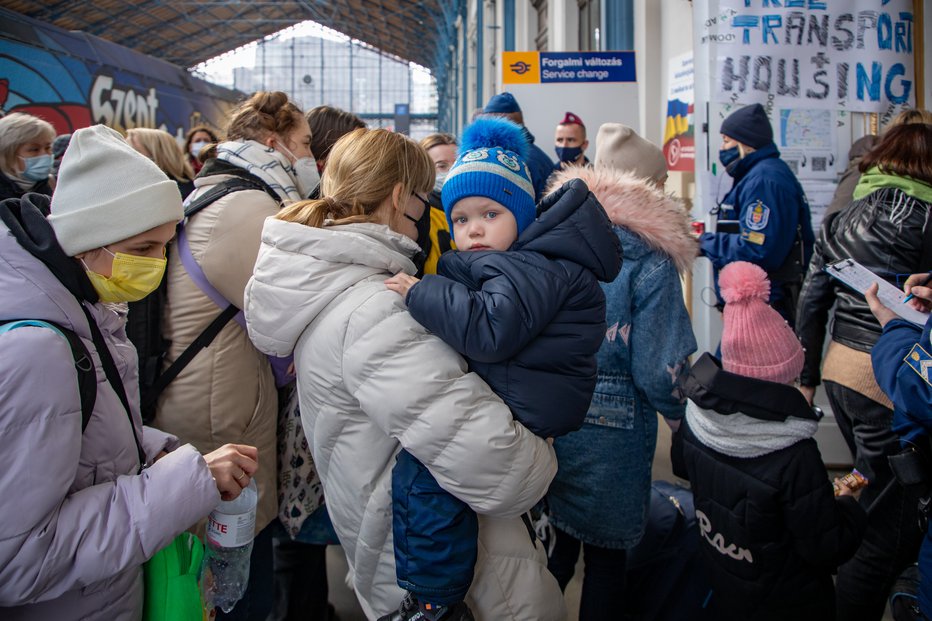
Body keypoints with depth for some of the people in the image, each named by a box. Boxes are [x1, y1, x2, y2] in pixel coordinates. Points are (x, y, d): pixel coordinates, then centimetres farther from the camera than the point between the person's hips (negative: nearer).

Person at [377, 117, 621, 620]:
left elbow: (489, 329, -33)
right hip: (505, 387, 11)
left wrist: (421, 294, -24)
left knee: (418, 469, -17)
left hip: (528, 406, -11)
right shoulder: (499, 262, 15)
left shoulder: (531, 270, -19)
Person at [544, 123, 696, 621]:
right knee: (605, 557, 15)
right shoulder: (650, 261, -15)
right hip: (613, 431, -4)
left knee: (554, 544, 21)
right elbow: (658, 369, -17)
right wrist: (687, 415, 2)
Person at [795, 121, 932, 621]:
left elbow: (811, 304, 12)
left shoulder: (839, 220, 10)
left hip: (839, 374, 8)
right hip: (889, 385, -8)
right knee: (881, 527, 3)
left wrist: (806, 378, 17)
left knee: (884, 502, 25)